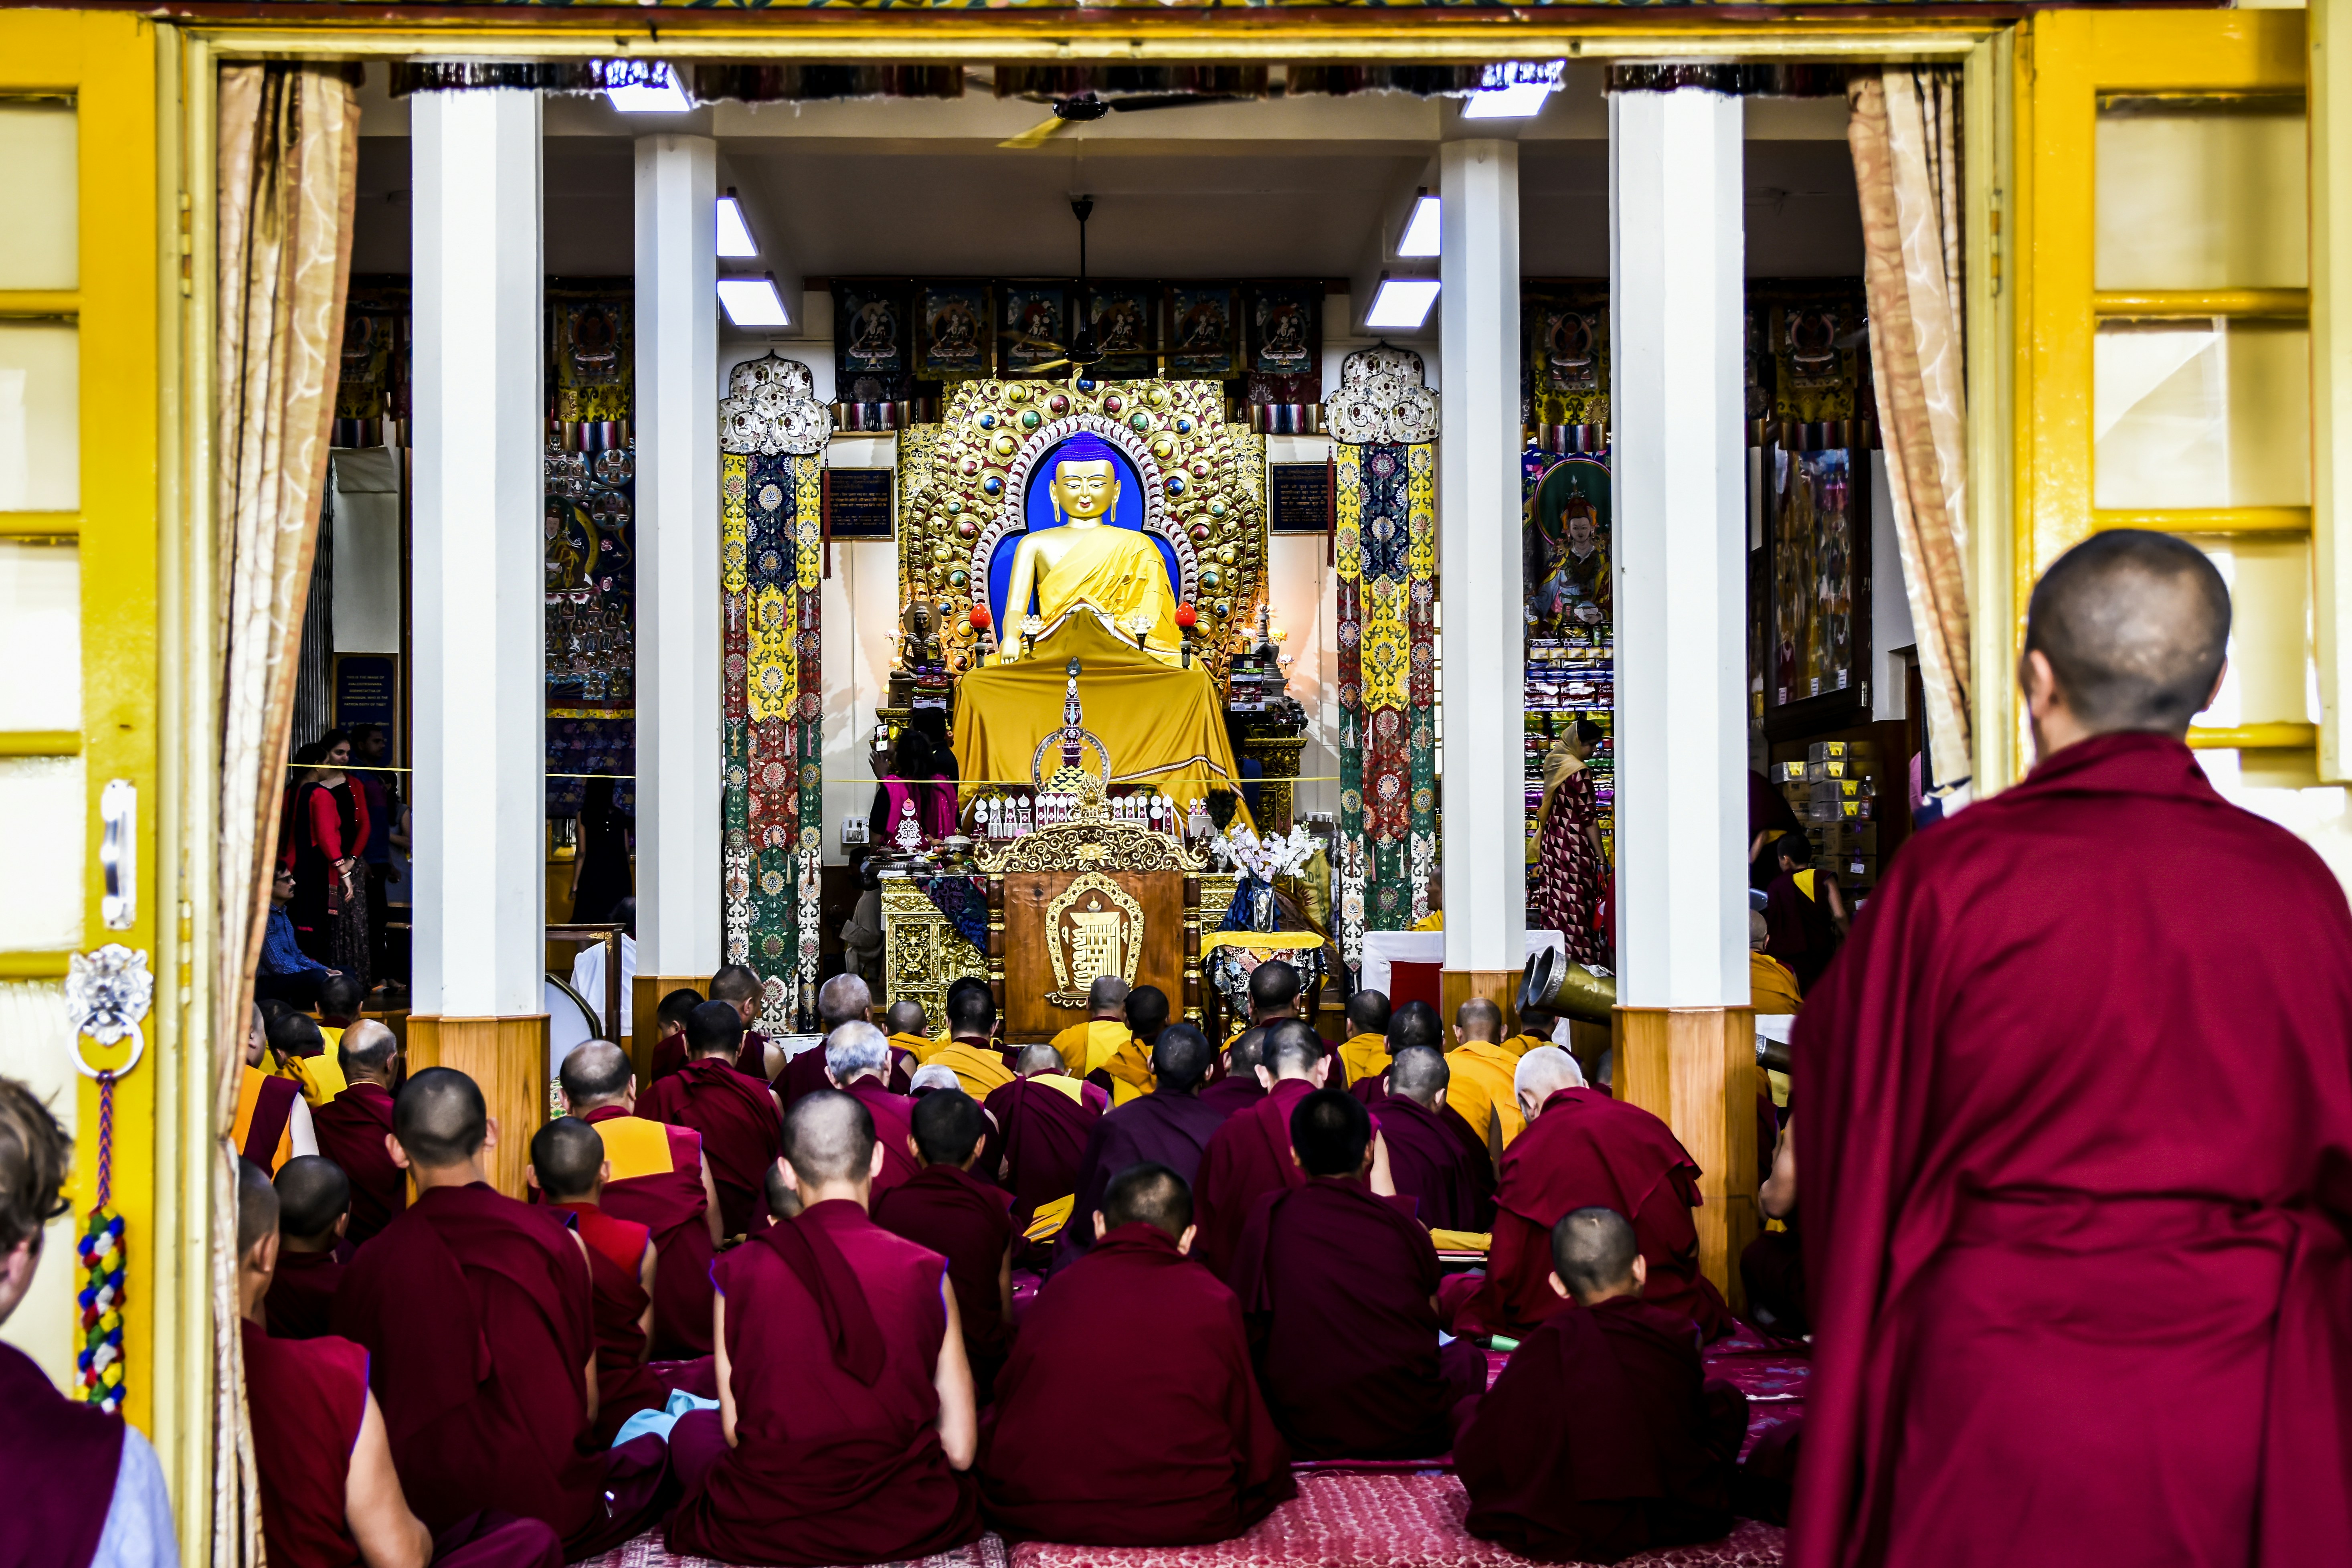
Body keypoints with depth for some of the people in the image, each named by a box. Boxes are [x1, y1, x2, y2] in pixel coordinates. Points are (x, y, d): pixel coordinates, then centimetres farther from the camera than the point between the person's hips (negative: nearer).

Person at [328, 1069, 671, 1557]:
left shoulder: (370, 1265, -8)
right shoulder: (554, 1241, -9)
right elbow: (588, 1405, 0)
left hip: (429, 1522, 4)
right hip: (552, 1514, -4)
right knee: (654, 1450, 22)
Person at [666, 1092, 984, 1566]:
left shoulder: (739, 1272, -8)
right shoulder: (926, 1273, -9)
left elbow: (734, 1431, 0)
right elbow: (959, 1450, -5)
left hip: (762, 1528, 0)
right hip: (908, 1527, 0)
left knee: (693, 1426, 31)